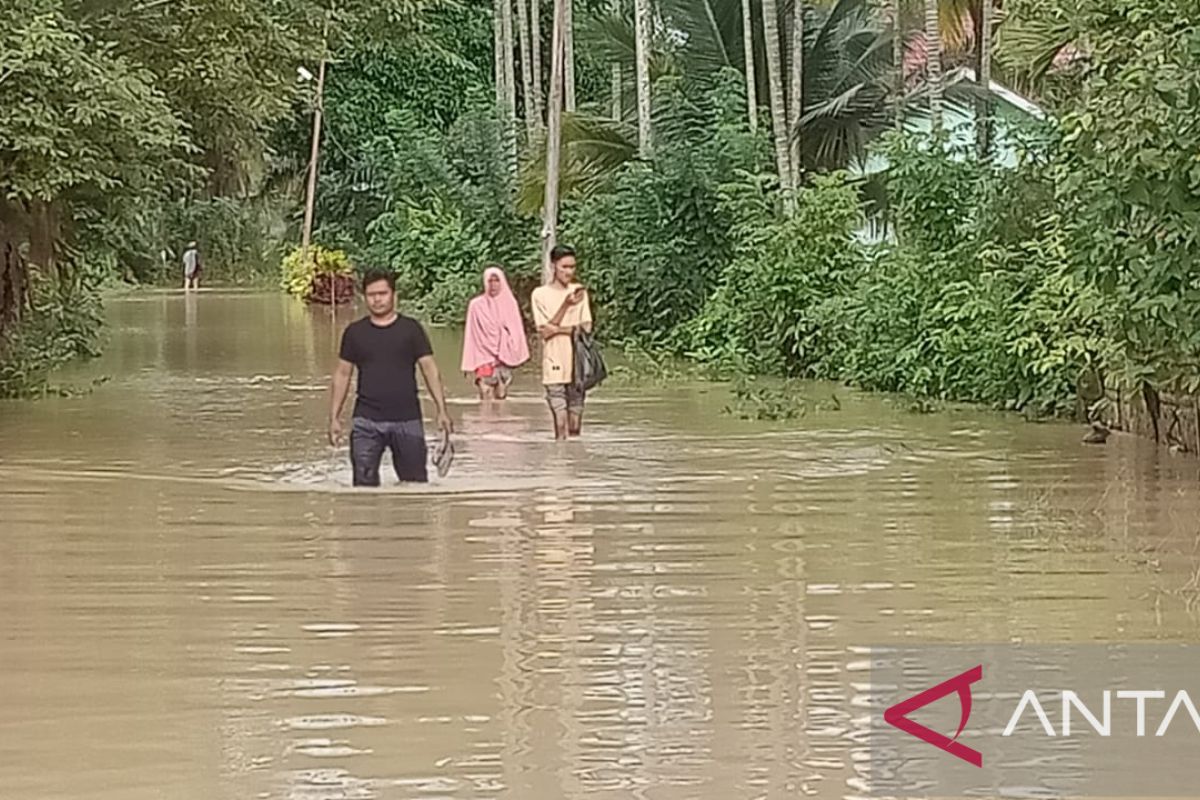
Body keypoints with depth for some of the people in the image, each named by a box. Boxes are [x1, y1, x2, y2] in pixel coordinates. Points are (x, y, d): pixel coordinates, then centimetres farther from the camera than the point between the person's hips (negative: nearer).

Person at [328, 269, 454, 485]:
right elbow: (342, 373, 10)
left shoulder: (411, 329, 3)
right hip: (366, 421, 1)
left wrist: (442, 410, -7)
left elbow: (429, 368, 2)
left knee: (416, 483, 6)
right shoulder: (354, 332, 6)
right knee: (364, 483, -4)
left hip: (407, 419, -1)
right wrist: (334, 417, 5)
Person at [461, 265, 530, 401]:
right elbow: (473, 336, 2)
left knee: (501, 397, 2)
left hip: (505, 358, 2)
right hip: (485, 359, -2)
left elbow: (516, 332, 7)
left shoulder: (510, 303, 6)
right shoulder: (477, 305, 0)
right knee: (487, 398, -11)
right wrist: (471, 363, -2)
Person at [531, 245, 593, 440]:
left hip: (577, 363, 3)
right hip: (554, 365, -3)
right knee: (561, 424, -10)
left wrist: (559, 329, -10)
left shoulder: (579, 292, 9)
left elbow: (586, 328, 5)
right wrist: (565, 305, -16)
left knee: (575, 424, 5)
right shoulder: (540, 294, 0)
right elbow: (544, 331, -8)